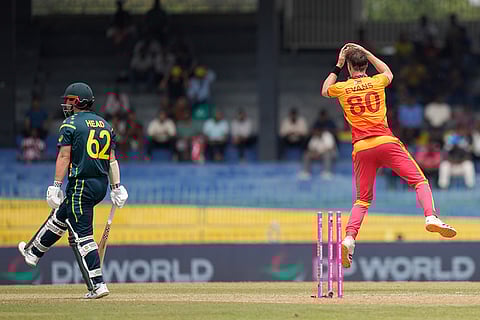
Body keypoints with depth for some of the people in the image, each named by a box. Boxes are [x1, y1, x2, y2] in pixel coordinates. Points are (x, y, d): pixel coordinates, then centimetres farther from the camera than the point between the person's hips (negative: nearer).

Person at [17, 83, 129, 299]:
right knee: (60, 215, 27)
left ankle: (97, 284, -12)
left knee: (81, 235, -6)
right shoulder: (105, 125, 14)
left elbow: (64, 157, -12)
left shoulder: (70, 125, -7)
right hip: (101, 185, 8)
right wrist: (116, 188, 13)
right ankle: (33, 252, 46)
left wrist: (56, 186, -12)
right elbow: (112, 159, 12)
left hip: (81, 184, -8)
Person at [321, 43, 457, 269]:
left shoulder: (342, 88, 9)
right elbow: (388, 72, 36)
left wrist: (338, 66, 37)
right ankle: (431, 217, -26)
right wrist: (366, 53, 37)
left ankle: (349, 238, -8)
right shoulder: (376, 82, 9)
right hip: (385, 141, -1)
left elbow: (325, 90, 34)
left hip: (361, 148, 1)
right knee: (419, 180, -2)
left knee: (362, 199, 10)